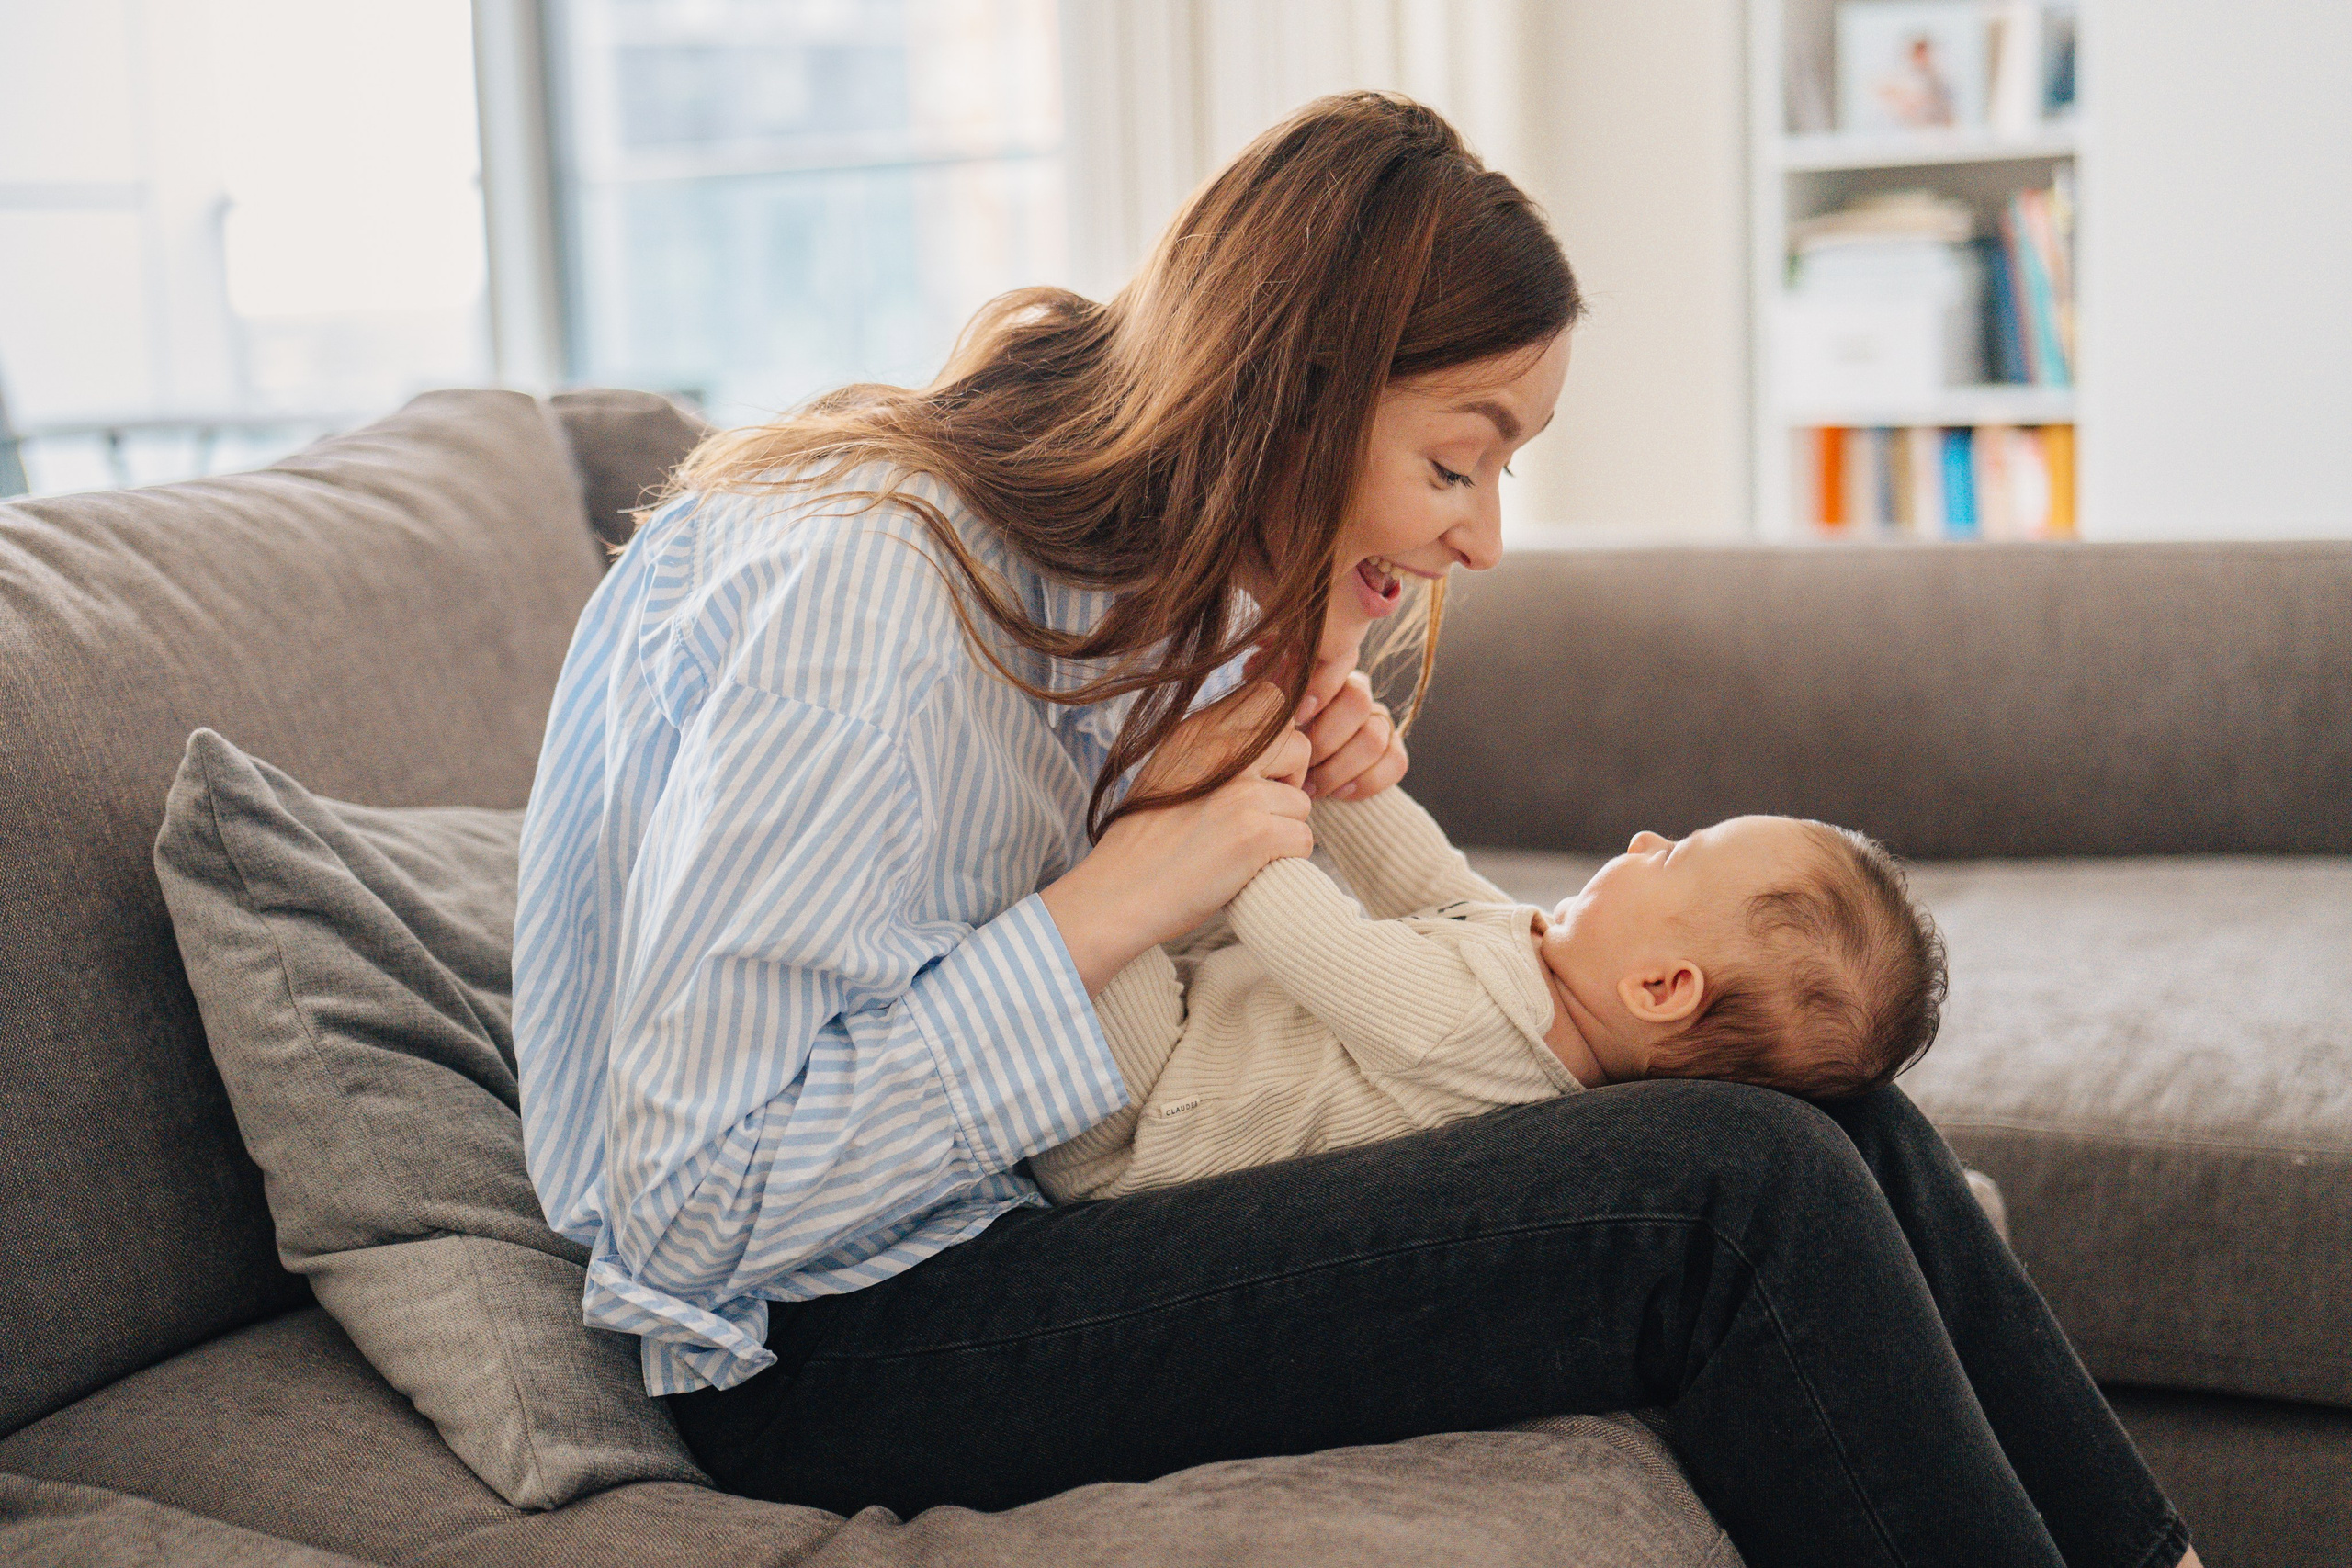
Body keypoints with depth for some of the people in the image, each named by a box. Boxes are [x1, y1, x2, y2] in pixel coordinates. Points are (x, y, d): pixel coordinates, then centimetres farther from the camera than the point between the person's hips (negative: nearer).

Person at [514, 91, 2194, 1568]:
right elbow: (696, 1208, -23)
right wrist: (1116, 900, -23)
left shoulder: (1130, 569, 6)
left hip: (1038, 1202, 9)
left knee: (1840, 1121, -3)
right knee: (1743, 1195, -21)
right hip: (833, 1342, -8)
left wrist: (1294, 803, -5)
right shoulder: (857, 585, -22)